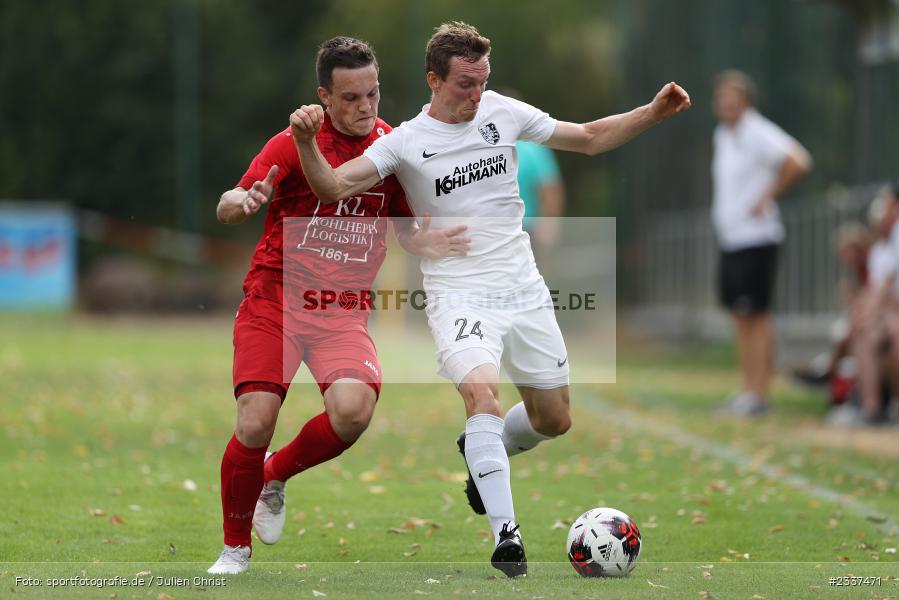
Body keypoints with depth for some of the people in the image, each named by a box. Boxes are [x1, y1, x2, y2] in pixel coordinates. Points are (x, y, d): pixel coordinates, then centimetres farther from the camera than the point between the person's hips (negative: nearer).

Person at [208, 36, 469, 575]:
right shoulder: (295, 142, -6)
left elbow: (404, 228, 15)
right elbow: (227, 208, -11)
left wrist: (426, 243, -9)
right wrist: (243, 201, -35)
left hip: (343, 311, 2)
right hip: (274, 299, -2)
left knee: (354, 411, -24)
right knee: (255, 425, -16)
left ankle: (276, 475, 8)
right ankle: (236, 547, 10)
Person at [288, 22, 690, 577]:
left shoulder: (503, 112, 3)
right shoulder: (405, 142, -8)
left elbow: (588, 138, 14)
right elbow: (334, 187, -18)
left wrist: (653, 113, 4)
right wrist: (306, 142, -37)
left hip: (525, 291, 5)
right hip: (460, 296, -5)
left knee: (554, 420, 10)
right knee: (483, 392, -30)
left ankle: (482, 453, 43)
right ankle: (506, 536, -25)